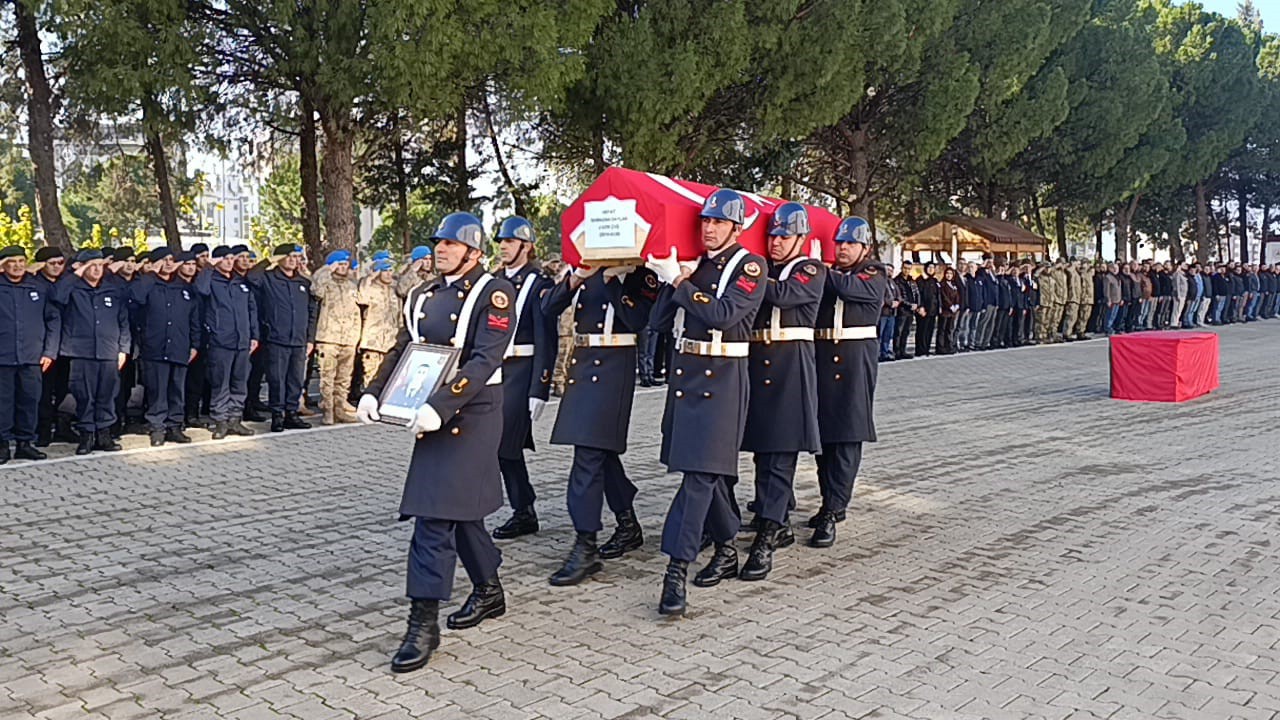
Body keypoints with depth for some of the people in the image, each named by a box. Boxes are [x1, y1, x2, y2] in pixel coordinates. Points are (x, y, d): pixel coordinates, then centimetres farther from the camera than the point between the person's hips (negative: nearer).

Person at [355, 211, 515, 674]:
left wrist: (438, 407, -28)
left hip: (471, 415, -7)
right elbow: (402, 351, 15)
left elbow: (484, 361, -20)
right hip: (433, 415, 8)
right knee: (460, 508, 17)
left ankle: (424, 623, -4)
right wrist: (373, 393, -1)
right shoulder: (423, 296, 12)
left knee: (435, 514, -11)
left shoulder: (493, 293, -11)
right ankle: (488, 592, 35)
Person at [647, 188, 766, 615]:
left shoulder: (750, 267, -5)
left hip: (722, 380, -6)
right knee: (709, 471, 15)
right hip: (684, 374, 7)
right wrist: (669, 279, -6)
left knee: (701, 473, -11)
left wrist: (678, 280, -18)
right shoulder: (691, 265, 11)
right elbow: (659, 322, 7)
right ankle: (726, 551, 31)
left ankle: (677, 570, -11)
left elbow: (722, 314, -21)